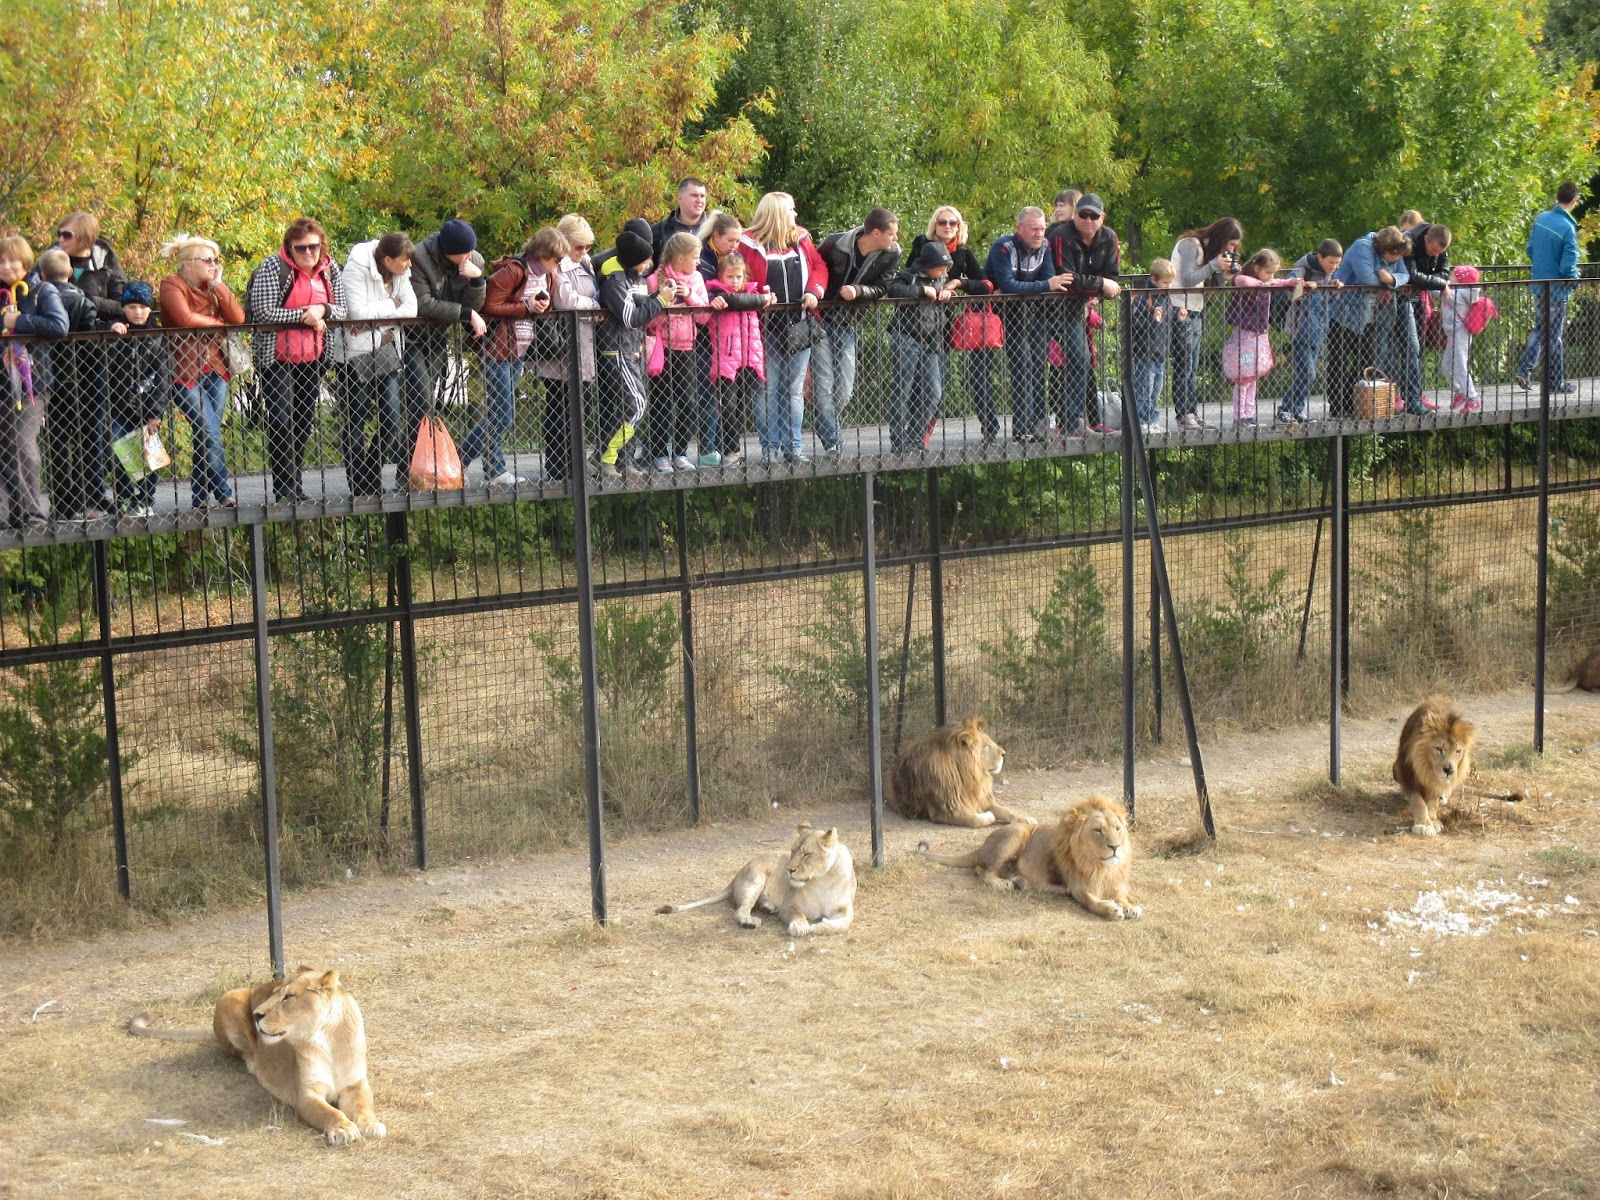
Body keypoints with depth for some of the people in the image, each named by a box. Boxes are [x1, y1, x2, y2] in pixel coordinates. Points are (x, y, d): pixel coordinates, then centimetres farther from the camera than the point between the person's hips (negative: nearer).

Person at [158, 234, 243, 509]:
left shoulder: (212, 287, 14)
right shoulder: (172, 285, -5)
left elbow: (238, 318, 3)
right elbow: (185, 319, -22)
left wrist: (218, 286, -4)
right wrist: (218, 323, -6)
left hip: (215, 370, 6)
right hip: (185, 371, -6)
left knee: (205, 435, 3)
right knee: (210, 434, -12)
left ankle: (200, 499, 8)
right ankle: (225, 497, -8)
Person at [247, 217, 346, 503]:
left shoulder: (330, 269, 6)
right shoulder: (273, 267, -11)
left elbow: (341, 310, 6)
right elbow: (263, 312, -18)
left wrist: (321, 310, -16)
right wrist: (304, 315, -16)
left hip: (313, 358, 5)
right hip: (276, 356, -5)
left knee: (304, 420, 9)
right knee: (281, 421, -11)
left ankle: (296, 487, 17)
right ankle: (285, 489, -10)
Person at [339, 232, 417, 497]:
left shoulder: (401, 272, 2)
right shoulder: (358, 267, -16)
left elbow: (411, 308, -7)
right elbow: (357, 311, -24)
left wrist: (375, 316, -16)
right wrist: (391, 306, -11)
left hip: (386, 350, 6)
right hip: (357, 353, -6)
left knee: (393, 416, -1)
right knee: (356, 419, 1)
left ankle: (373, 479, 13)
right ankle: (359, 487, 7)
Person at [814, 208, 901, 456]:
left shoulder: (891, 254, -9)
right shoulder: (835, 244, -16)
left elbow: (880, 289, -7)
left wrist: (857, 291, -25)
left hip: (849, 324, 3)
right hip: (821, 319, -3)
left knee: (844, 389, 0)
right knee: (824, 384, -11)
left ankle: (824, 429, 24)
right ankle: (831, 444, -11)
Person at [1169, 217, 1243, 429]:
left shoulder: (1210, 249, 14)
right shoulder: (1190, 245, -12)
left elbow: (1209, 286, 13)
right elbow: (1187, 279, -21)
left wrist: (1225, 276, -4)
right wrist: (1214, 265, -21)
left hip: (1196, 312, 9)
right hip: (1180, 310, -9)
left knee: (1193, 369, 8)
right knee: (1183, 366, -8)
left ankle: (1193, 414, 9)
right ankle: (1183, 416, -7)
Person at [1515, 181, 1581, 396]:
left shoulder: (1540, 218, -2)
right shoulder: (1567, 228, -21)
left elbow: (1530, 249, 8)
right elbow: (1567, 265, -22)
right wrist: (1575, 280, -3)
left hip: (1538, 286, 6)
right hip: (1556, 289, -6)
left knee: (1539, 329, 20)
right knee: (1554, 336, 5)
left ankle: (1525, 370, 9)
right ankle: (1557, 383, 15)